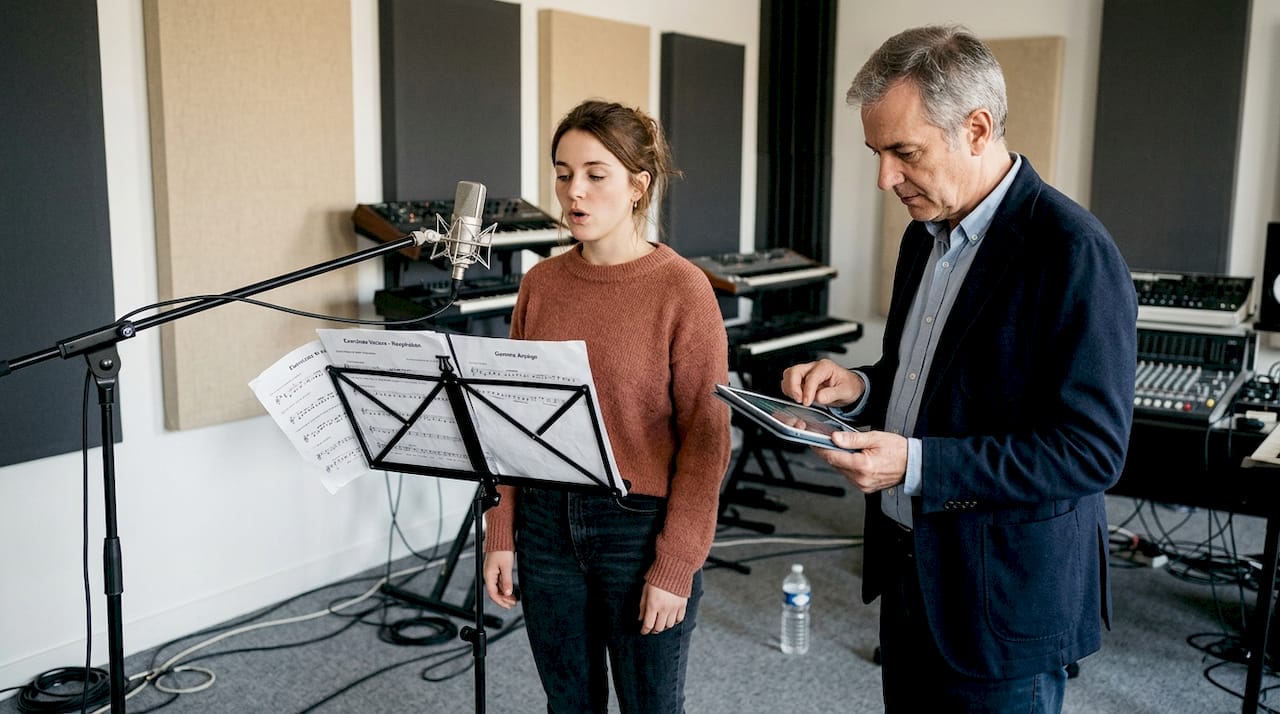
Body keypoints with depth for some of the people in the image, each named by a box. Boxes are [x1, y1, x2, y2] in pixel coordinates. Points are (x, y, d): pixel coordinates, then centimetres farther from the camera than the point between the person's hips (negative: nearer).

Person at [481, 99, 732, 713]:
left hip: (642, 528, -4)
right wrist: (501, 535, 5)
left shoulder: (683, 290, -11)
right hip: (547, 524, 4)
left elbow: (704, 442, -11)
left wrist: (676, 567, -12)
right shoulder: (540, 283, 2)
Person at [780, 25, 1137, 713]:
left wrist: (917, 465, -28)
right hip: (909, 573, 8)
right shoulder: (925, 235, 7)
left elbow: (1092, 449, -22)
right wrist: (859, 387, -3)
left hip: (1006, 603, -7)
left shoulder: (1074, 254, -20)